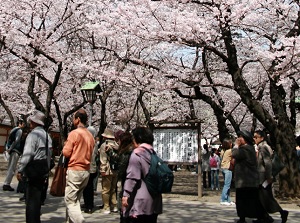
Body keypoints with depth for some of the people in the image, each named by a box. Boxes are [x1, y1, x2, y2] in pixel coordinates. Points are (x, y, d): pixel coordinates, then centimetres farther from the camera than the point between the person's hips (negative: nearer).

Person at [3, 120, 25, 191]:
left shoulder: (14, 130, 19)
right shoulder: (20, 131, -8)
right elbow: (16, 140, -18)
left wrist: (9, 148, 13)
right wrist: (10, 149, -13)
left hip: (13, 150, 9)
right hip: (16, 151, -9)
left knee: (10, 168, 12)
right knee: (12, 169, -8)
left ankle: (6, 184, 15)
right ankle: (7, 184, -10)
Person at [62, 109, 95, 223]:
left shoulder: (74, 133, -12)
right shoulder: (90, 135, 9)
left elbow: (66, 153, -11)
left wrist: (65, 145, 7)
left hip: (74, 170, -7)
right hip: (86, 171, 7)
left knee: (70, 201, -3)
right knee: (75, 200, 15)